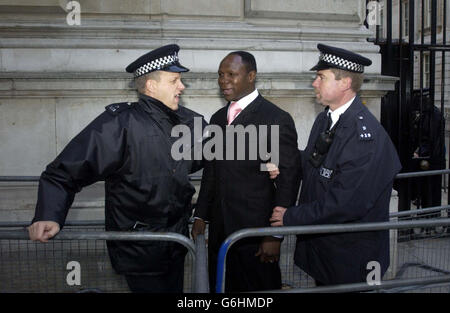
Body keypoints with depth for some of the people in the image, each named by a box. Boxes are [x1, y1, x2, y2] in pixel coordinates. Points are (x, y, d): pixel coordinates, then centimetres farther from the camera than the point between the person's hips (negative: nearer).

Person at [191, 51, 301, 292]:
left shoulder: (278, 120, -10)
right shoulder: (217, 118, 11)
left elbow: (288, 181, -12)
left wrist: (275, 236, -13)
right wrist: (200, 216, 10)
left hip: (256, 233, -6)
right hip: (220, 231, 6)